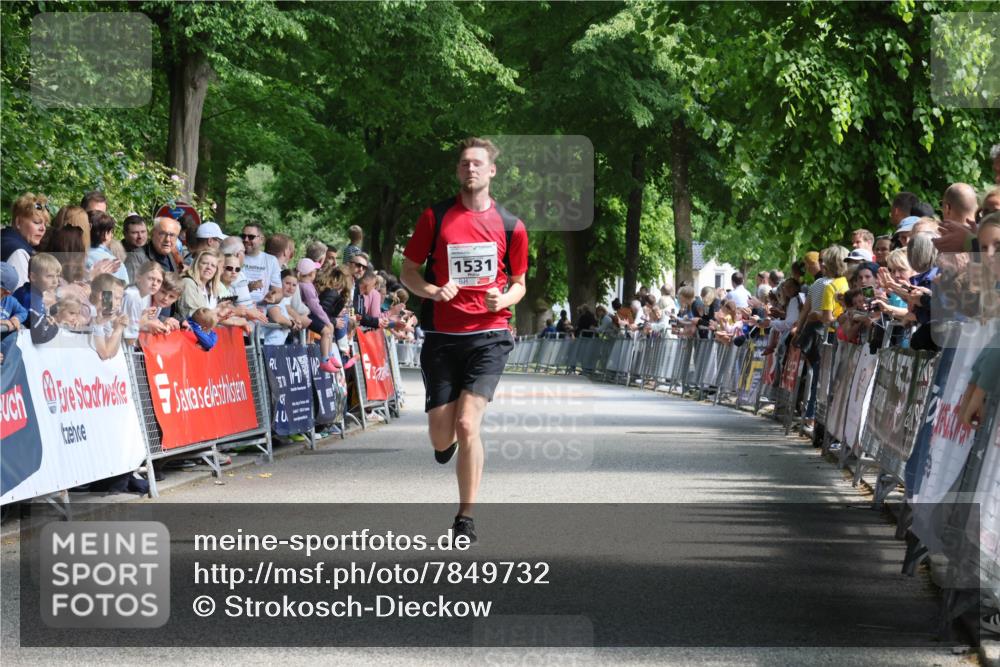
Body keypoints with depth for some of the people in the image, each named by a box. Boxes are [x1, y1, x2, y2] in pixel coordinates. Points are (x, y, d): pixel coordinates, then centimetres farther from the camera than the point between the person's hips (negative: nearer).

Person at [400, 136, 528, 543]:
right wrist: (433, 291, -12)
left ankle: (465, 518, -4)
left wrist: (503, 300, -8)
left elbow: (519, 283, 15)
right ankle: (447, 442, 42)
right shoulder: (435, 218, 3)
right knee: (441, 433, 2)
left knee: (467, 425, -15)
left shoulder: (511, 227, 5)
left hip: (488, 335, -1)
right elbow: (408, 271, 9)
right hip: (441, 337, 1)